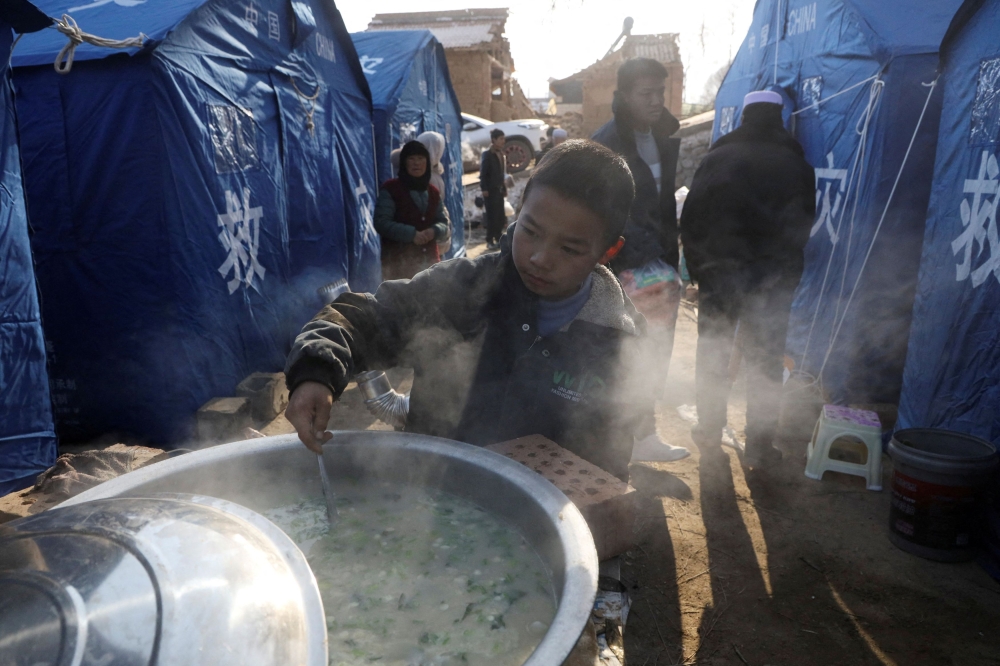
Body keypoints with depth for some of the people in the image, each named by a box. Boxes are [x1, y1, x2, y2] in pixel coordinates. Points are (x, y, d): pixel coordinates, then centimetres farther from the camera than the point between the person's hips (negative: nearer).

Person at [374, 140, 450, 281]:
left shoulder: (433, 192, 14)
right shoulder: (390, 189, -3)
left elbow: (444, 222, 14)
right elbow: (381, 223, -10)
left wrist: (434, 231, -10)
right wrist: (411, 234, -20)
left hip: (429, 259, 6)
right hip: (398, 262, -6)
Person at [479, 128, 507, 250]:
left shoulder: (501, 154, 12)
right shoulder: (487, 154, -9)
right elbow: (483, 173, -13)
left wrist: (504, 187, 12)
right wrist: (484, 189, -18)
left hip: (499, 189, 7)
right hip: (490, 189, -7)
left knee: (500, 216, 10)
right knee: (492, 216, -4)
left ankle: (498, 239, 20)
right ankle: (490, 241, 3)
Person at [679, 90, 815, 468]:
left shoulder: (718, 157, 1)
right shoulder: (796, 165, 3)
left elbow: (690, 218, -1)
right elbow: (805, 225, 4)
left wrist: (697, 265, 7)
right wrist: (787, 271, 12)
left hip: (718, 271, 1)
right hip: (773, 279, 0)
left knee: (712, 353, 14)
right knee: (765, 361, 6)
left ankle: (709, 431, 24)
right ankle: (759, 447, 10)